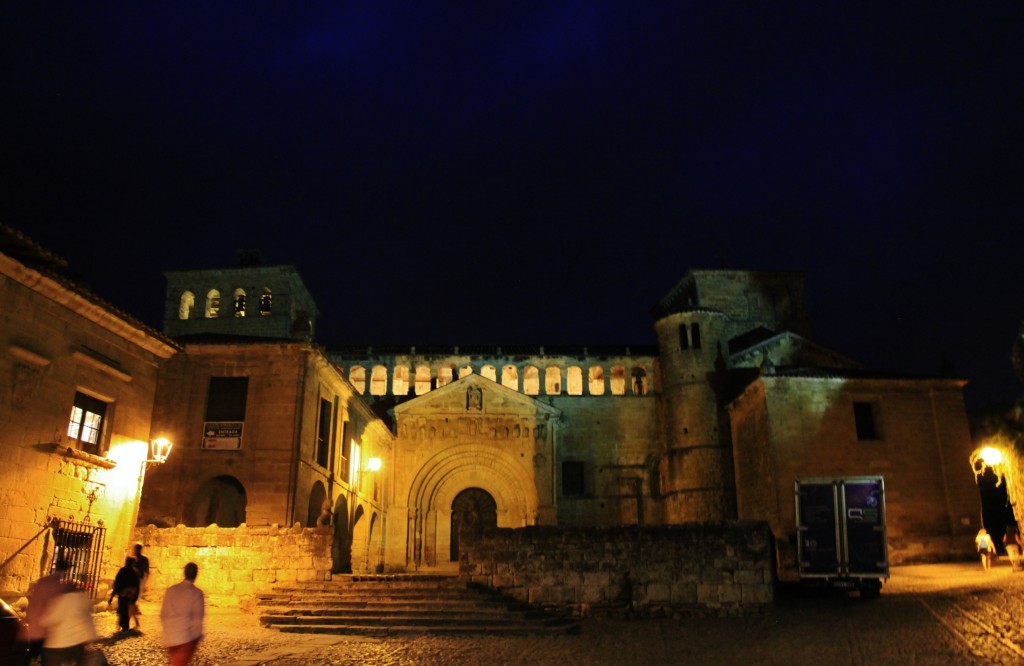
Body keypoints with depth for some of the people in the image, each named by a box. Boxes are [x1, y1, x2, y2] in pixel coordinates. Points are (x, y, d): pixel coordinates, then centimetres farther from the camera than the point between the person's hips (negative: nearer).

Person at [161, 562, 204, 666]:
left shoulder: (171, 590, 5)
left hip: (169, 637, 5)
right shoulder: (196, 593, -10)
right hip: (186, 637, -5)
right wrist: (197, 637, 6)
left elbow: (163, 614, 11)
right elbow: (197, 618, -8)